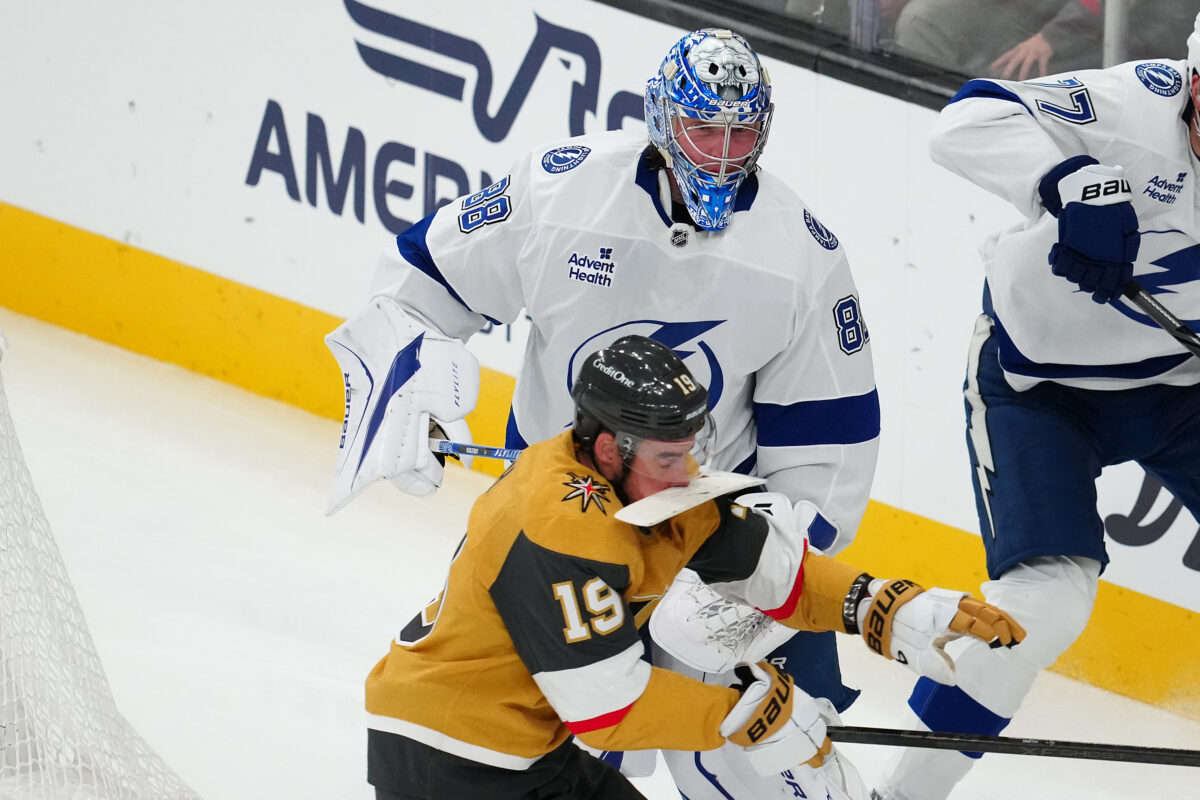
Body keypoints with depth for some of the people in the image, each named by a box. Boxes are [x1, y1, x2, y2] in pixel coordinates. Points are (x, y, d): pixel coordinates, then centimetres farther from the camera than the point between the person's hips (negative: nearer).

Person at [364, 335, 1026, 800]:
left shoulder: (663, 481, 0)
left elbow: (772, 567, 8)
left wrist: (890, 611, -5)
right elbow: (605, 705, -26)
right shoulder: (563, 532, -28)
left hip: (528, 742, 10)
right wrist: (743, 713, -18)